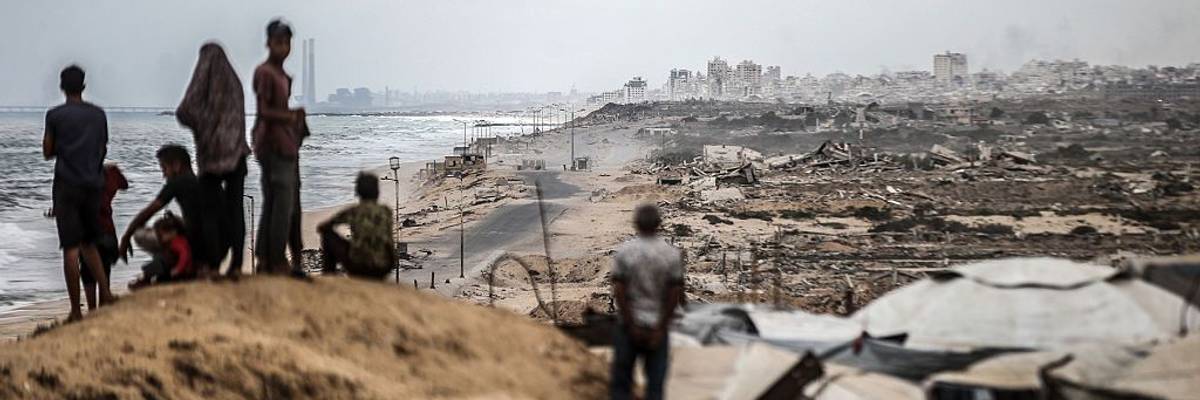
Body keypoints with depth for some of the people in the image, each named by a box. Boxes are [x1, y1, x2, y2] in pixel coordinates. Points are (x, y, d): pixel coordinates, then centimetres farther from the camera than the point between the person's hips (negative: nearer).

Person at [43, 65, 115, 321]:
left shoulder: (55, 116, -4)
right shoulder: (99, 115, 7)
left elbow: (48, 153, 2)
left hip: (67, 186, -4)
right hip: (93, 185, 4)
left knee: (71, 248, -3)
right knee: (89, 244, 19)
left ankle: (76, 310, -5)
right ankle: (105, 293, 3)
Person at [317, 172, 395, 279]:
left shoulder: (352, 212, -5)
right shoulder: (387, 211, 5)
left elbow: (321, 227, 9)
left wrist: (322, 227, 33)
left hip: (359, 267, -3)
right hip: (384, 270, 4)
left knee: (328, 234, 20)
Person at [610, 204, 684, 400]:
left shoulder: (623, 252, -8)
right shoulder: (672, 254, -5)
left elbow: (619, 292, -11)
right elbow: (675, 294, -7)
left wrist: (631, 325, -7)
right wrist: (661, 328, -4)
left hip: (628, 325, -1)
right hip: (657, 325, 1)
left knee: (621, 383, 8)